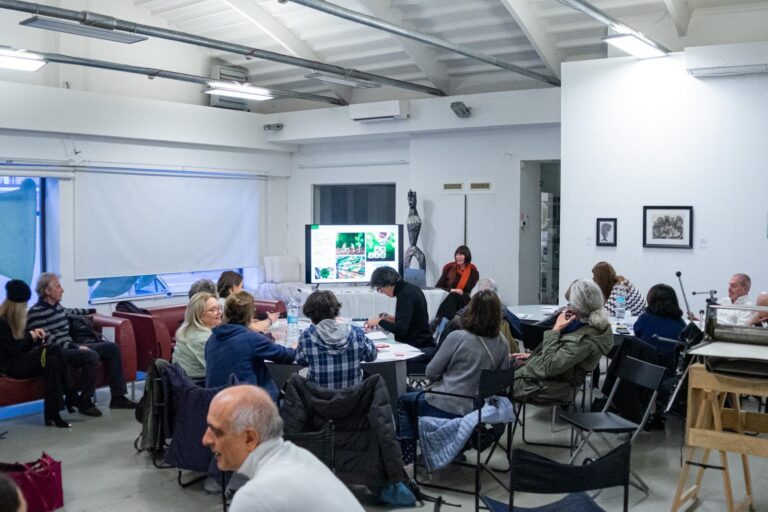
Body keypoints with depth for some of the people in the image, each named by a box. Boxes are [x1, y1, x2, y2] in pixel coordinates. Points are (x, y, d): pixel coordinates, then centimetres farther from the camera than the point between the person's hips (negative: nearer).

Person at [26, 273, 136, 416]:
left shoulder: (57, 306, 11)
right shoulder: (35, 313, -14)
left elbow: (69, 312, 35)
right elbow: (49, 340, -21)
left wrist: (91, 311, 49)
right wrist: (76, 347, -25)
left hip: (71, 347, 9)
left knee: (112, 348, 1)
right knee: (91, 356, -33)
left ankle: (118, 397, -1)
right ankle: (84, 402, -16)